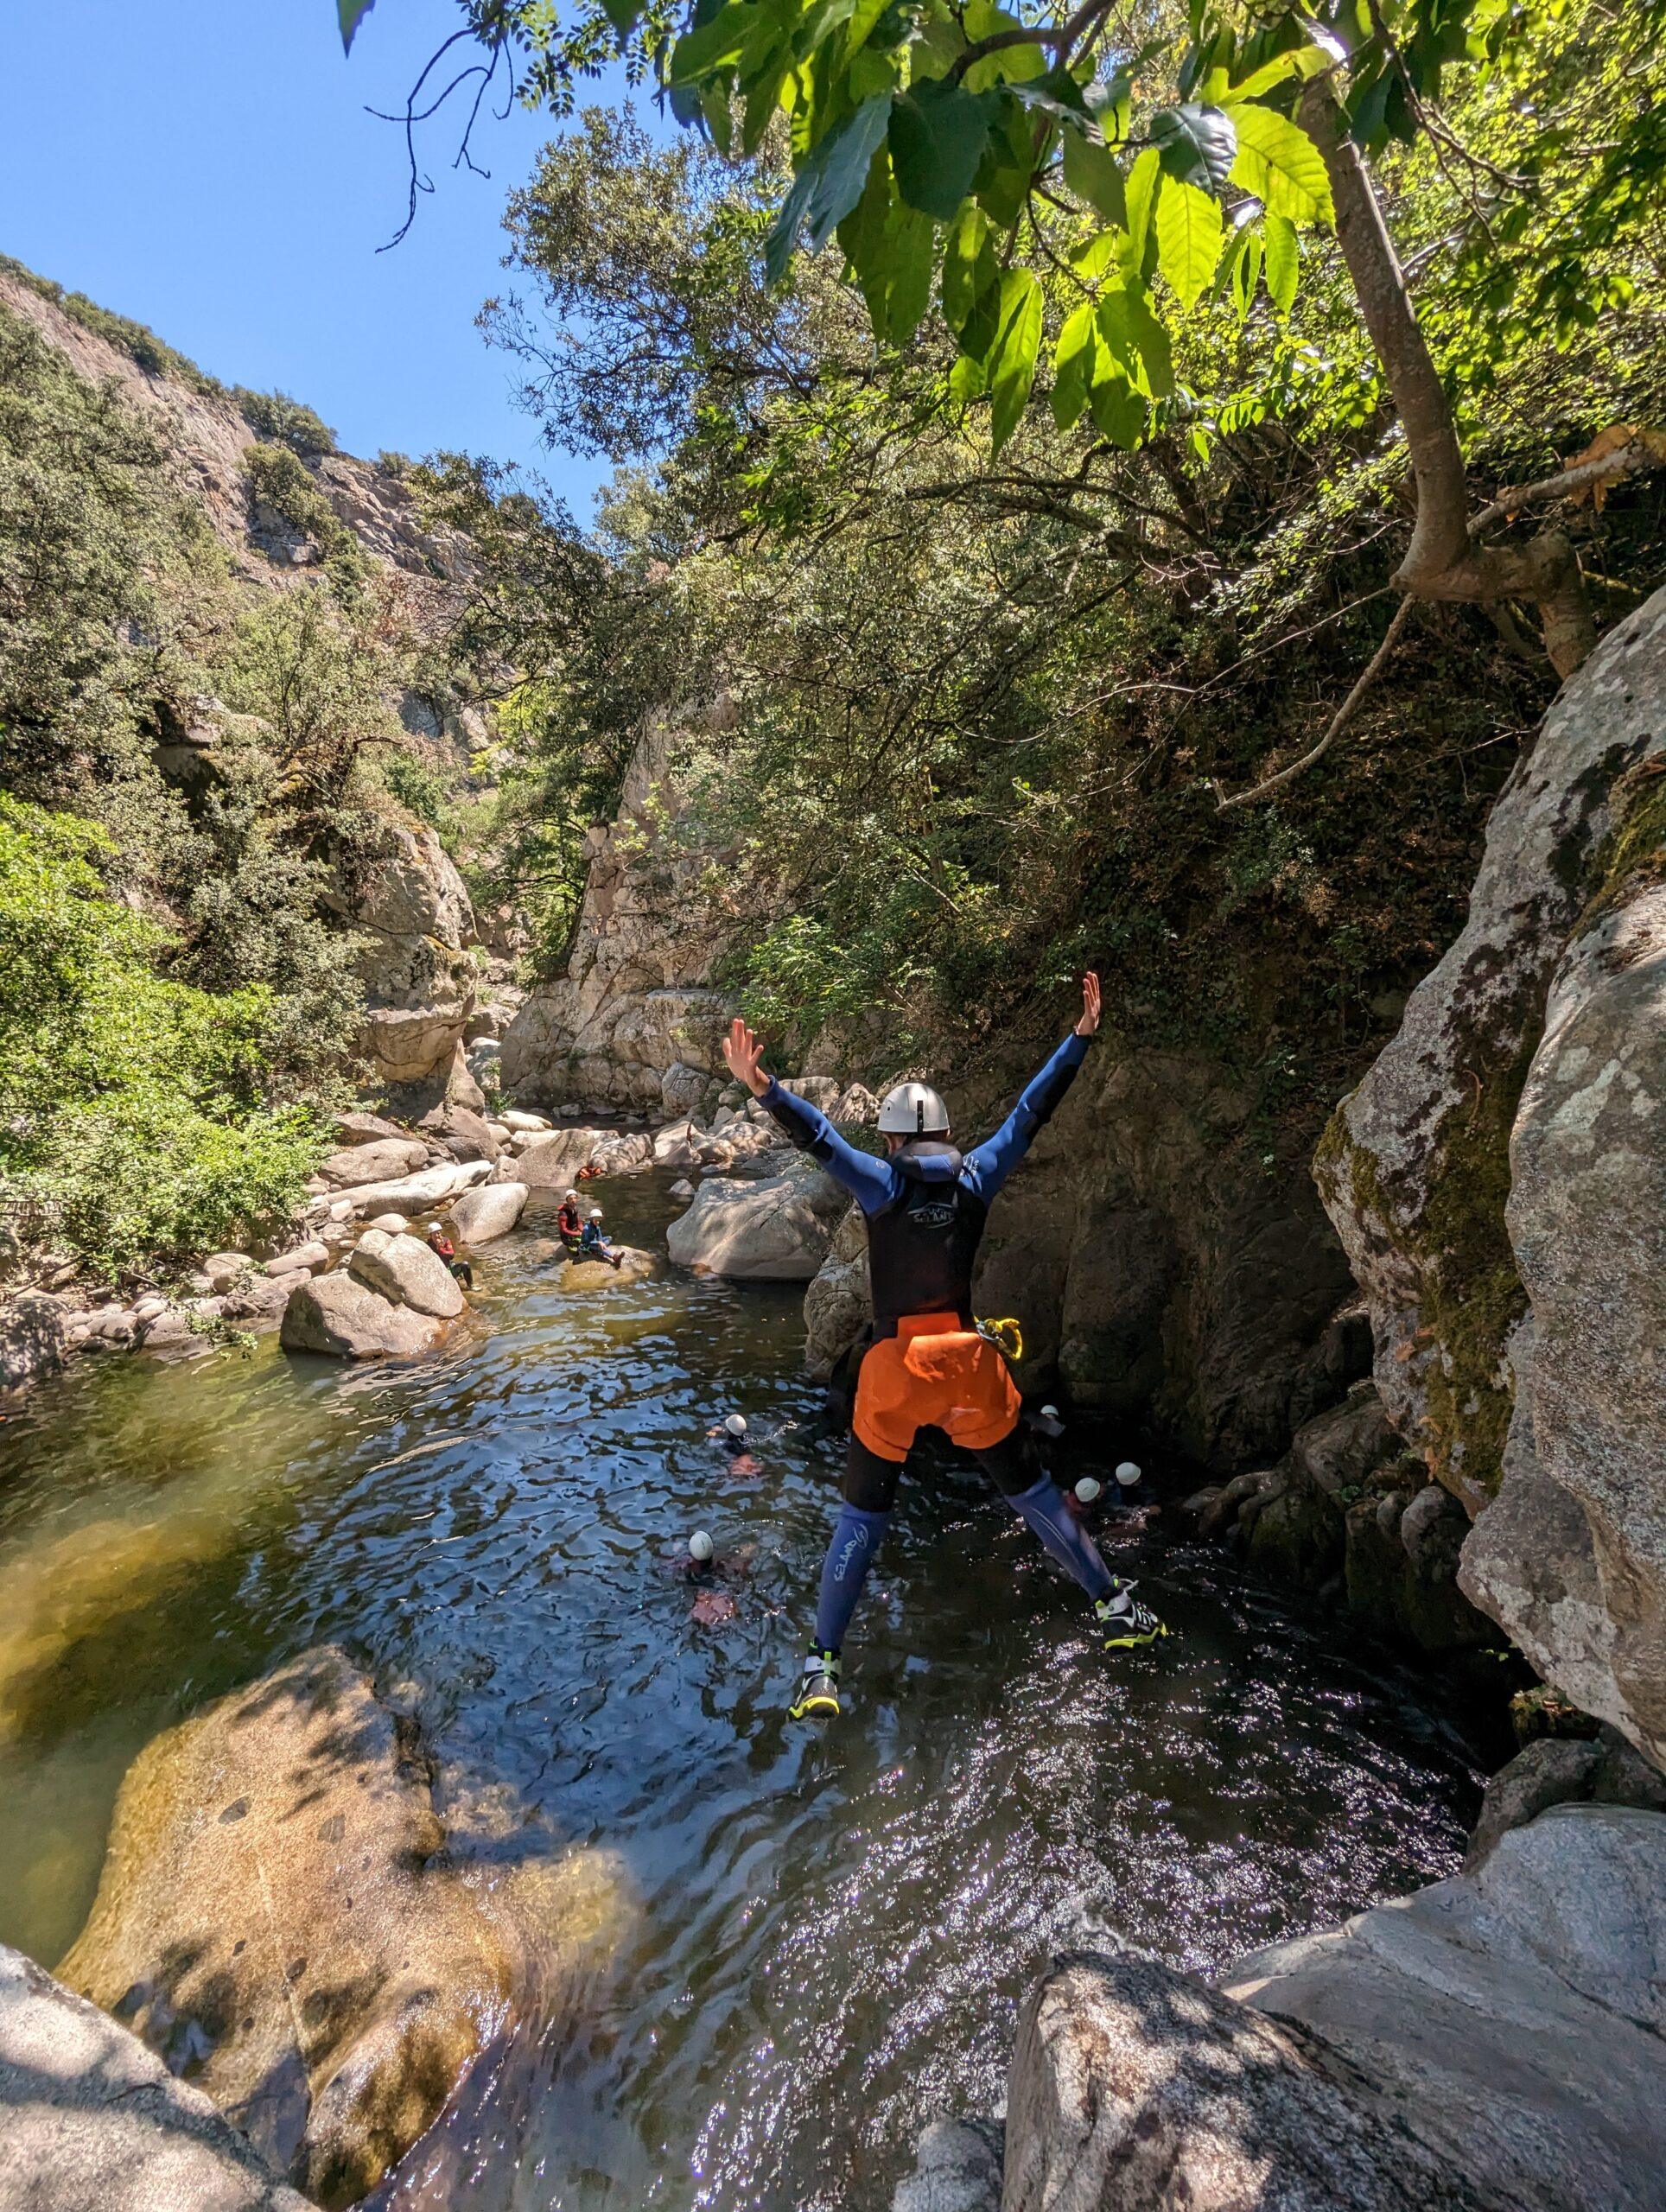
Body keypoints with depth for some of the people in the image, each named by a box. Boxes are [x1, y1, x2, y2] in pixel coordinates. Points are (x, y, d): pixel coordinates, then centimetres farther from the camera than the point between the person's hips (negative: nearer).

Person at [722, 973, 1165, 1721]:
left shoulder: (882, 1183, -8)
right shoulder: (977, 1176, -2)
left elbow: (822, 1138, -22)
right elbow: (1030, 1112, 3)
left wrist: (764, 1090, -27)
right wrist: (1081, 1036, 8)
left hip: (896, 1372, -2)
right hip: (971, 1365, 3)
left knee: (863, 1514, 12)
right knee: (1025, 1486, 22)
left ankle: (822, 1666, 16)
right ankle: (1115, 1604, 32)